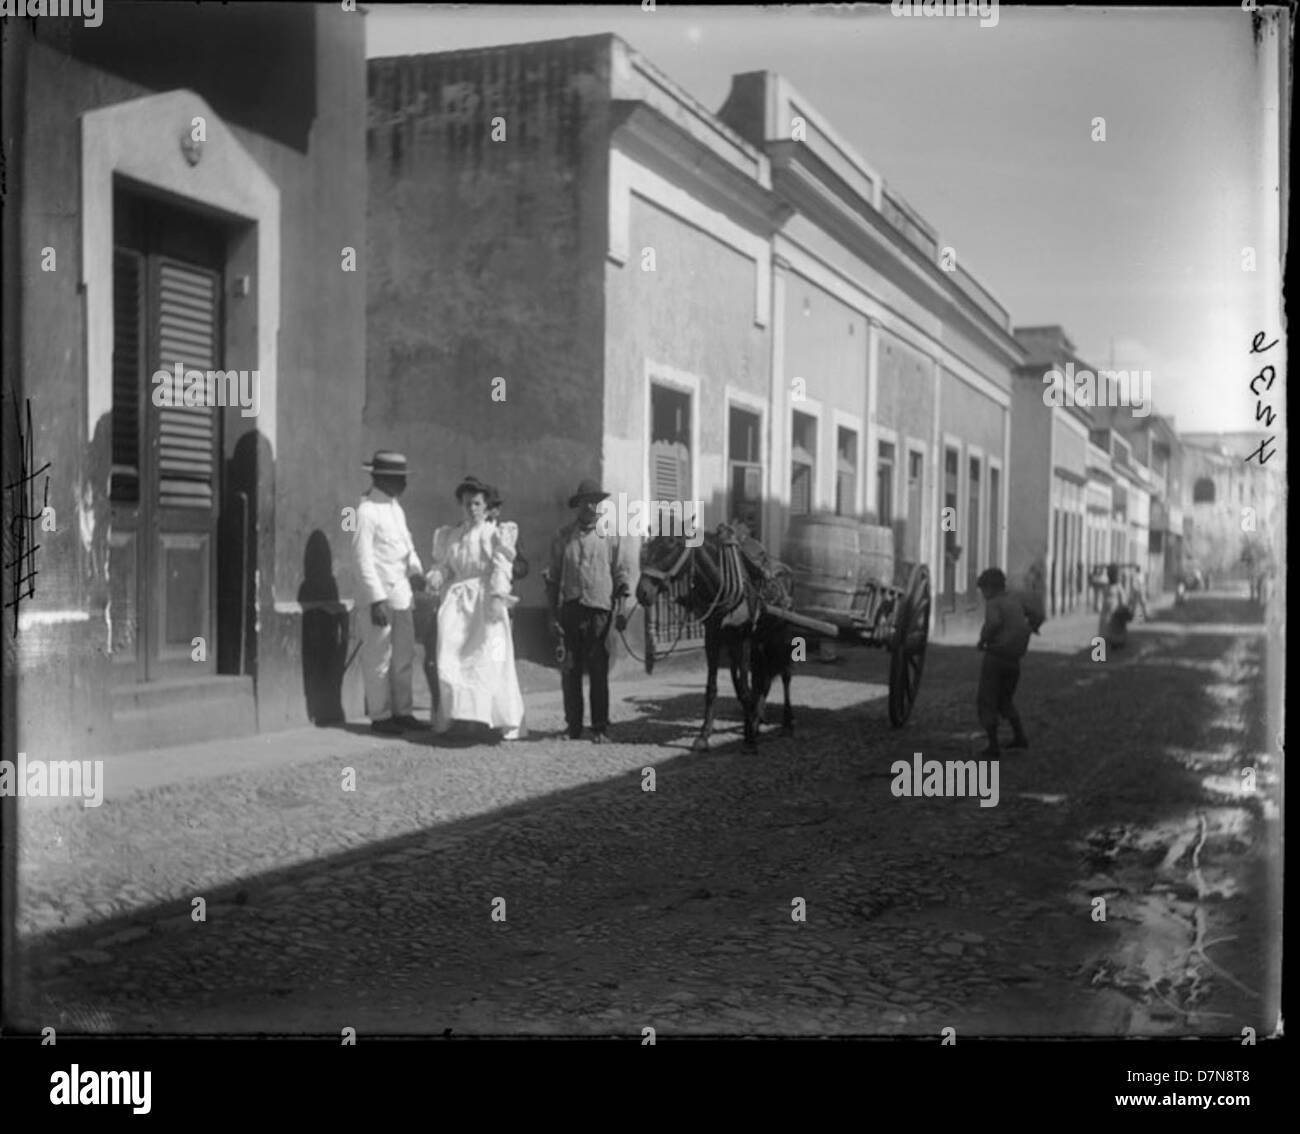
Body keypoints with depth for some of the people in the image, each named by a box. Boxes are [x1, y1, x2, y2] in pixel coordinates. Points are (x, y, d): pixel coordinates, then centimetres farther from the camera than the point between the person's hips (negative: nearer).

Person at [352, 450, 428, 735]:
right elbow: (362, 558, -15)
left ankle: (402, 711, 22)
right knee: (379, 658, -1)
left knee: (404, 656, 13)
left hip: (401, 594, 9)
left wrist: (415, 570, 0)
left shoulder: (396, 508, 14)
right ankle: (380, 715, 8)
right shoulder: (367, 510, -12)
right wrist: (376, 599, -19)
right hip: (380, 596, -9)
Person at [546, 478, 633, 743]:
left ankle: (600, 728, 5)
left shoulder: (610, 536, 4)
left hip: (600, 609, -1)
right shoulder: (563, 536, 6)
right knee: (570, 669, 4)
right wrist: (553, 616, 3)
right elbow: (553, 578, 8)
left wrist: (621, 609, -4)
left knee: (598, 670, -1)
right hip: (570, 609, 1)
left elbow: (622, 574, 5)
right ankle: (573, 726, 14)